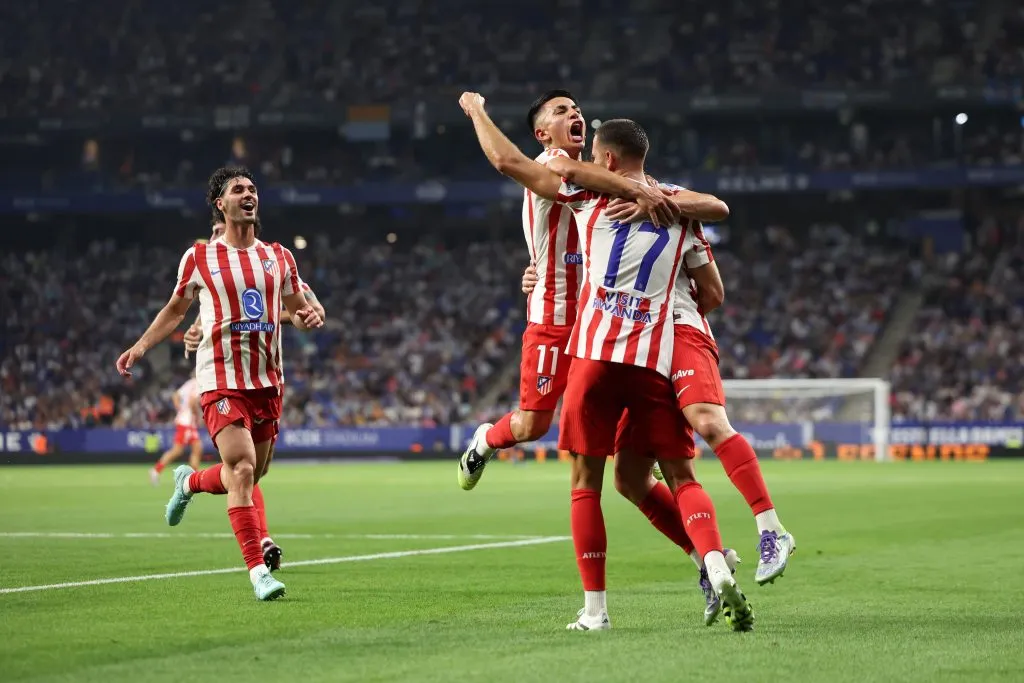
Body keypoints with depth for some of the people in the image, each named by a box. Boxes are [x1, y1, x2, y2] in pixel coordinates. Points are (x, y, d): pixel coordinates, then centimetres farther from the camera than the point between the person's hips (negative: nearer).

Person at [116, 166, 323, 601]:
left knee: (248, 475, 12)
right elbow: (176, 309, 15)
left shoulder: (279, 257, 10)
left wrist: (308, 317, -4)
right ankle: (258, 571, -18)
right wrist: (141, 346, 5)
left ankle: (189, 483, 45)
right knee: (242, 468, -19)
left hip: (266, 381, 4)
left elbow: (296, 307, 20)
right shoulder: (199, 258, 2)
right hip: (221, 380, -4)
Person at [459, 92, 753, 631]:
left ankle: (594, 608, 4)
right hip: (656, 360, 2)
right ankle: (718, 571, -20)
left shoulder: (593, 195, 7)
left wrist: (476, 109, 24)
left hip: (597, 354, -2)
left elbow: (507, 161, 9)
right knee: (681, 476, 4)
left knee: (585, 482, 7)